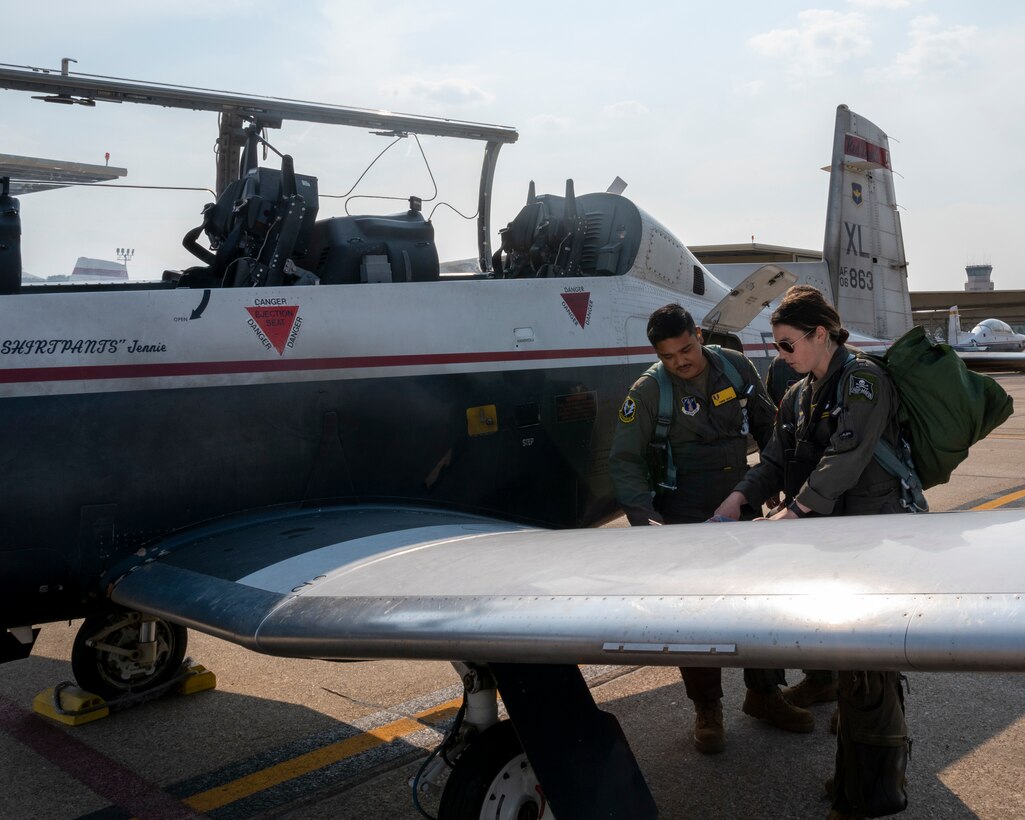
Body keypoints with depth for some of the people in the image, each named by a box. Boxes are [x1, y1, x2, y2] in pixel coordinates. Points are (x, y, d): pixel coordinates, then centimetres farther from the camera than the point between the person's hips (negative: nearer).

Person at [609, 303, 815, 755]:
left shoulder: (737, 368, -2)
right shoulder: (648, 392, -13)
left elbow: (766, 426, 12)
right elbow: (625, 461, -12)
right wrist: (644, 516, -24)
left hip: (741, 506, 4)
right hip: (685, 521, -4)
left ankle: (763, 692, 30)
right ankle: (707, 709, 18)